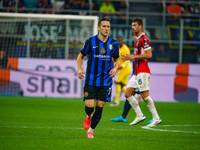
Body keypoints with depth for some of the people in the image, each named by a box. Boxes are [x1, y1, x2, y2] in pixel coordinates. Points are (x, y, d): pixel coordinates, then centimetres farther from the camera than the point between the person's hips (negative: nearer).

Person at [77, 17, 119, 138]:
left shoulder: (113, 43, 2)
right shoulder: (90, 41, -4)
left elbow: (117, 60, 16)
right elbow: (81, 56, 8)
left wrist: (115, 68, -6)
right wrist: (79, 69, -8)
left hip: (105, 81, 2)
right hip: (91, 80, -2)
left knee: (100, 107, 0)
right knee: (89, 106, -10)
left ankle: (91, 130, 18)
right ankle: (89, 116, 27)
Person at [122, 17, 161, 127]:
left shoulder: (144, 38, -11)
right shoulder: (137, 39, 19)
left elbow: (149, 54, -19)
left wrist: (134, 56, -17)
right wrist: (130, 57, 16)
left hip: (142, 72, -10)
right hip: (137, 72, 10)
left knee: (144, 95, -11)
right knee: (128, 94, 6)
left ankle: (156, 118, -5)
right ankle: (139, 115, 10)